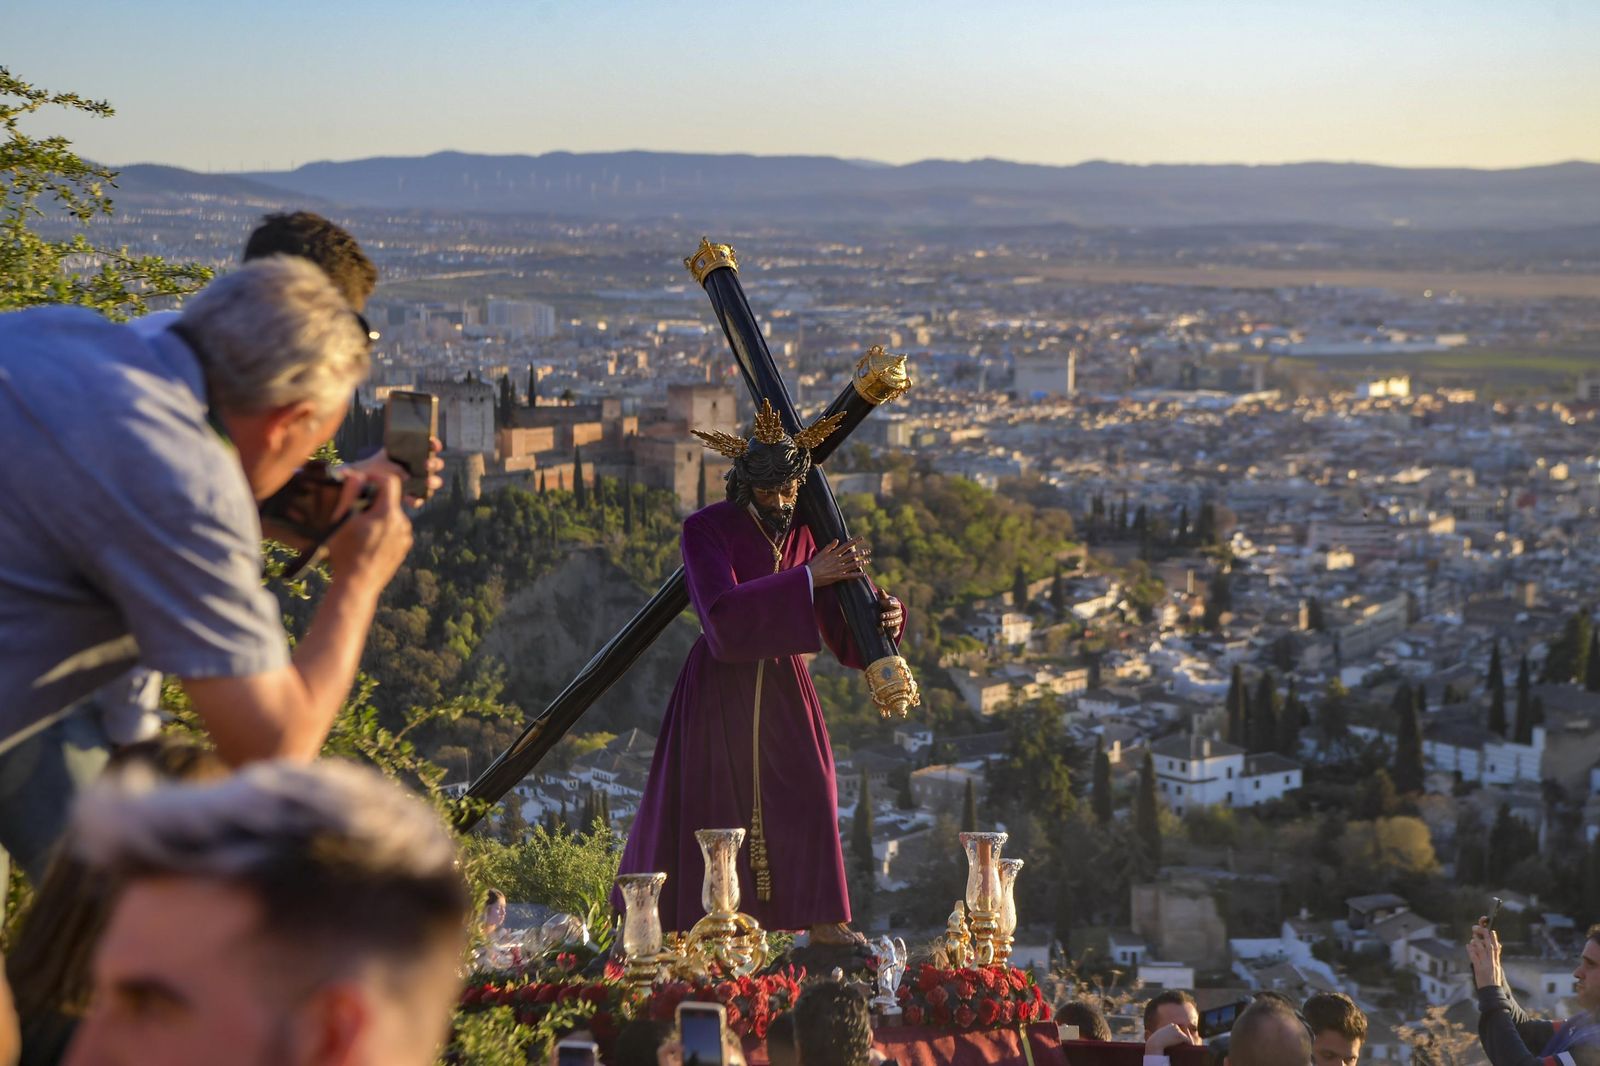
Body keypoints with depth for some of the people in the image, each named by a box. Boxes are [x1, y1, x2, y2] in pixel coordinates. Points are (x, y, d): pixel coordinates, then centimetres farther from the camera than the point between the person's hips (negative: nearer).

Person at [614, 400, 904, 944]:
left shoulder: (808, 537, -2)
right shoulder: (706, 530, -13)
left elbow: (844, 636, -3)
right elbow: (722, 613, -29)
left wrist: (883, 618, -26)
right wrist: (806, 578, -31)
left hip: (783, 685, 3)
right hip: (719, 689, -3)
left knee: (806, 792, -1)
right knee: (706, 803, 3)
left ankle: (822, 918, 10)